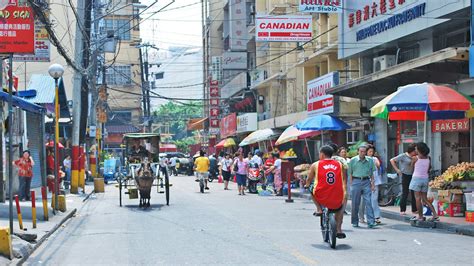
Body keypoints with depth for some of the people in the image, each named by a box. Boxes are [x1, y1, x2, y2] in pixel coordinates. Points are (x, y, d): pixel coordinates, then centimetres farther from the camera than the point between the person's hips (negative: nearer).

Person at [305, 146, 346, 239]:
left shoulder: (316, 165, 2)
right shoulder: (340, 164, 6)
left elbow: (309, 180, 16)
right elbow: (343, 181, 17)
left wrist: (307, 185, 40)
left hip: (321, 198, -2)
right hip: (337, 201, 2)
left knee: (311, 187, 28)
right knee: (340, 207, 36)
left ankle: (319, 209, 21)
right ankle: (339, 230, 26)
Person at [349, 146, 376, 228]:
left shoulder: (370, 161, 7)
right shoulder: (353, 160, 2)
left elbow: (371, 173, 12)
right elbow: (350, 173, 4)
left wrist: (372, 184, 5)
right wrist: (351, 184, -1)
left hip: (366, 182, 1)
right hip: (356, 181, -1)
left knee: (369, 202, -7)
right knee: (355, 203, 4)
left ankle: (371, 222, -9)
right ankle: (354, 222, 16)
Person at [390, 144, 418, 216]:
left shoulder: (414, 157, 8)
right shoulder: (403, 156, -8)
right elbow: (392, 160, -7)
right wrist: (397, 169, -9)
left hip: (413, 176, 6)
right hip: (406, 176, -6)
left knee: (414, 193, 7)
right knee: (405, 193, -2)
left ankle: (414, 209, 17)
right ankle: (402, 210, 5)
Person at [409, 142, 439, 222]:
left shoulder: (415, 158, -8)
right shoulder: (428, 158, 4)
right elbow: (429, 168, 13)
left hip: (417, 178, -5)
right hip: (425, 179, 5)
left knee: (418, 198, 0)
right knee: (425, 199, 11)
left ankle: (420, 217, 0)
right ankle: (435, 214, 1)